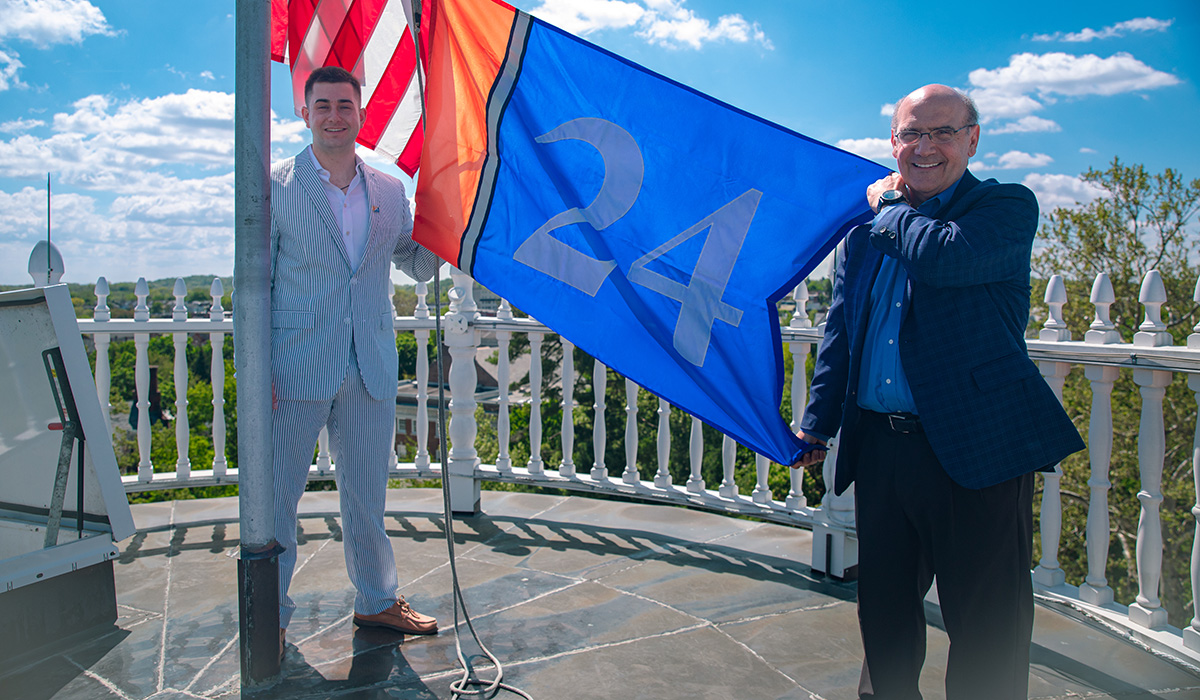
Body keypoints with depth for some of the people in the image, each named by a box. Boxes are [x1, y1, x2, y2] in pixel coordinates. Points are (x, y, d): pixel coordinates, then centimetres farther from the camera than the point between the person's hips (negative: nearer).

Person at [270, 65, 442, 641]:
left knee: (367, 495, 14)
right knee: (275, 495, 5)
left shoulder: (390, 191, 10)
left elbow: (420, 266, 15)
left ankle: (376, 601, 31)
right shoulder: (275, 186, 0)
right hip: (297, 367, -3)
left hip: (370, 369, 3)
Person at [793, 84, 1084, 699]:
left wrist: (889, 207, -5)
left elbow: (945, 256, -24)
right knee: (883, 610, 19)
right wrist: (818, 423, 12)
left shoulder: (1006, 207, -3)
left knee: (986, 633, 4)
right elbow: (840, 331, 16)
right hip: (879, 447, 5)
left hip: (976, 448, -5)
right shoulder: (867, 231, 13)